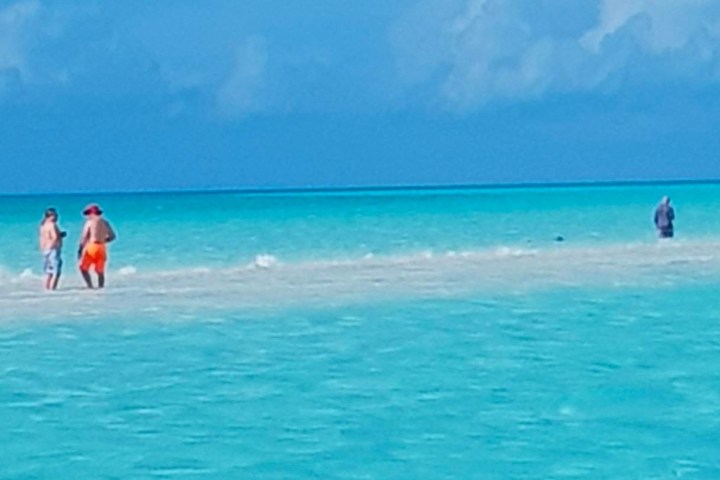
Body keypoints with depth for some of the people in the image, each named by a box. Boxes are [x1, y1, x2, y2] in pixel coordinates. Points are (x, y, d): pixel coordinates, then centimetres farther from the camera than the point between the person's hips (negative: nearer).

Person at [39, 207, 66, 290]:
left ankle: (47, 288, 15)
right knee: (56, 272, -9)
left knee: (49, 272, 15)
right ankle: (52, 289, -16)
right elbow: (55, 237, -25)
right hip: (53, 250, -10)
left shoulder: (43, 225, 13)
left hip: (45, 250, 10)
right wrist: (61, 235, -7)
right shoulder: (52, 225, -15)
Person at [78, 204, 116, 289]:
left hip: (91, 246, -5)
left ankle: (90, 285, -11)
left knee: (83, 268, 3)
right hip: (102, 247, 5)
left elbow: (84, 237, -8)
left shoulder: (90, 222, -4)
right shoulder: (105, 222, 11)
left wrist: (80, 249, -6)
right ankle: (101, 287, 5)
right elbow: (112, 236, 13)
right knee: (100, 271, 10)